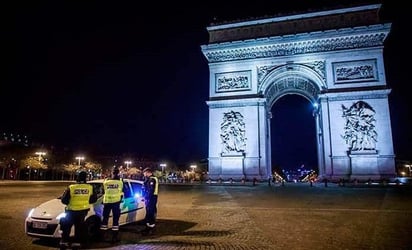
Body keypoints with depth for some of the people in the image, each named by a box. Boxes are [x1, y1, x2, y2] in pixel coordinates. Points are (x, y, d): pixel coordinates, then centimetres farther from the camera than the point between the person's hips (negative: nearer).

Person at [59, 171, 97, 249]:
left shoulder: (71, 187, -11)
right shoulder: (90, 187, -4)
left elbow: (64, 200, -6)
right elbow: (94, 199, 5)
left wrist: (69, 203, 14)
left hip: (72, 211, -2)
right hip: (83, 210, 2)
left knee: (67, 227, 13)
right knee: (79, 227, 13)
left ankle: (64, 242, 14)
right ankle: (76, 243, 15)